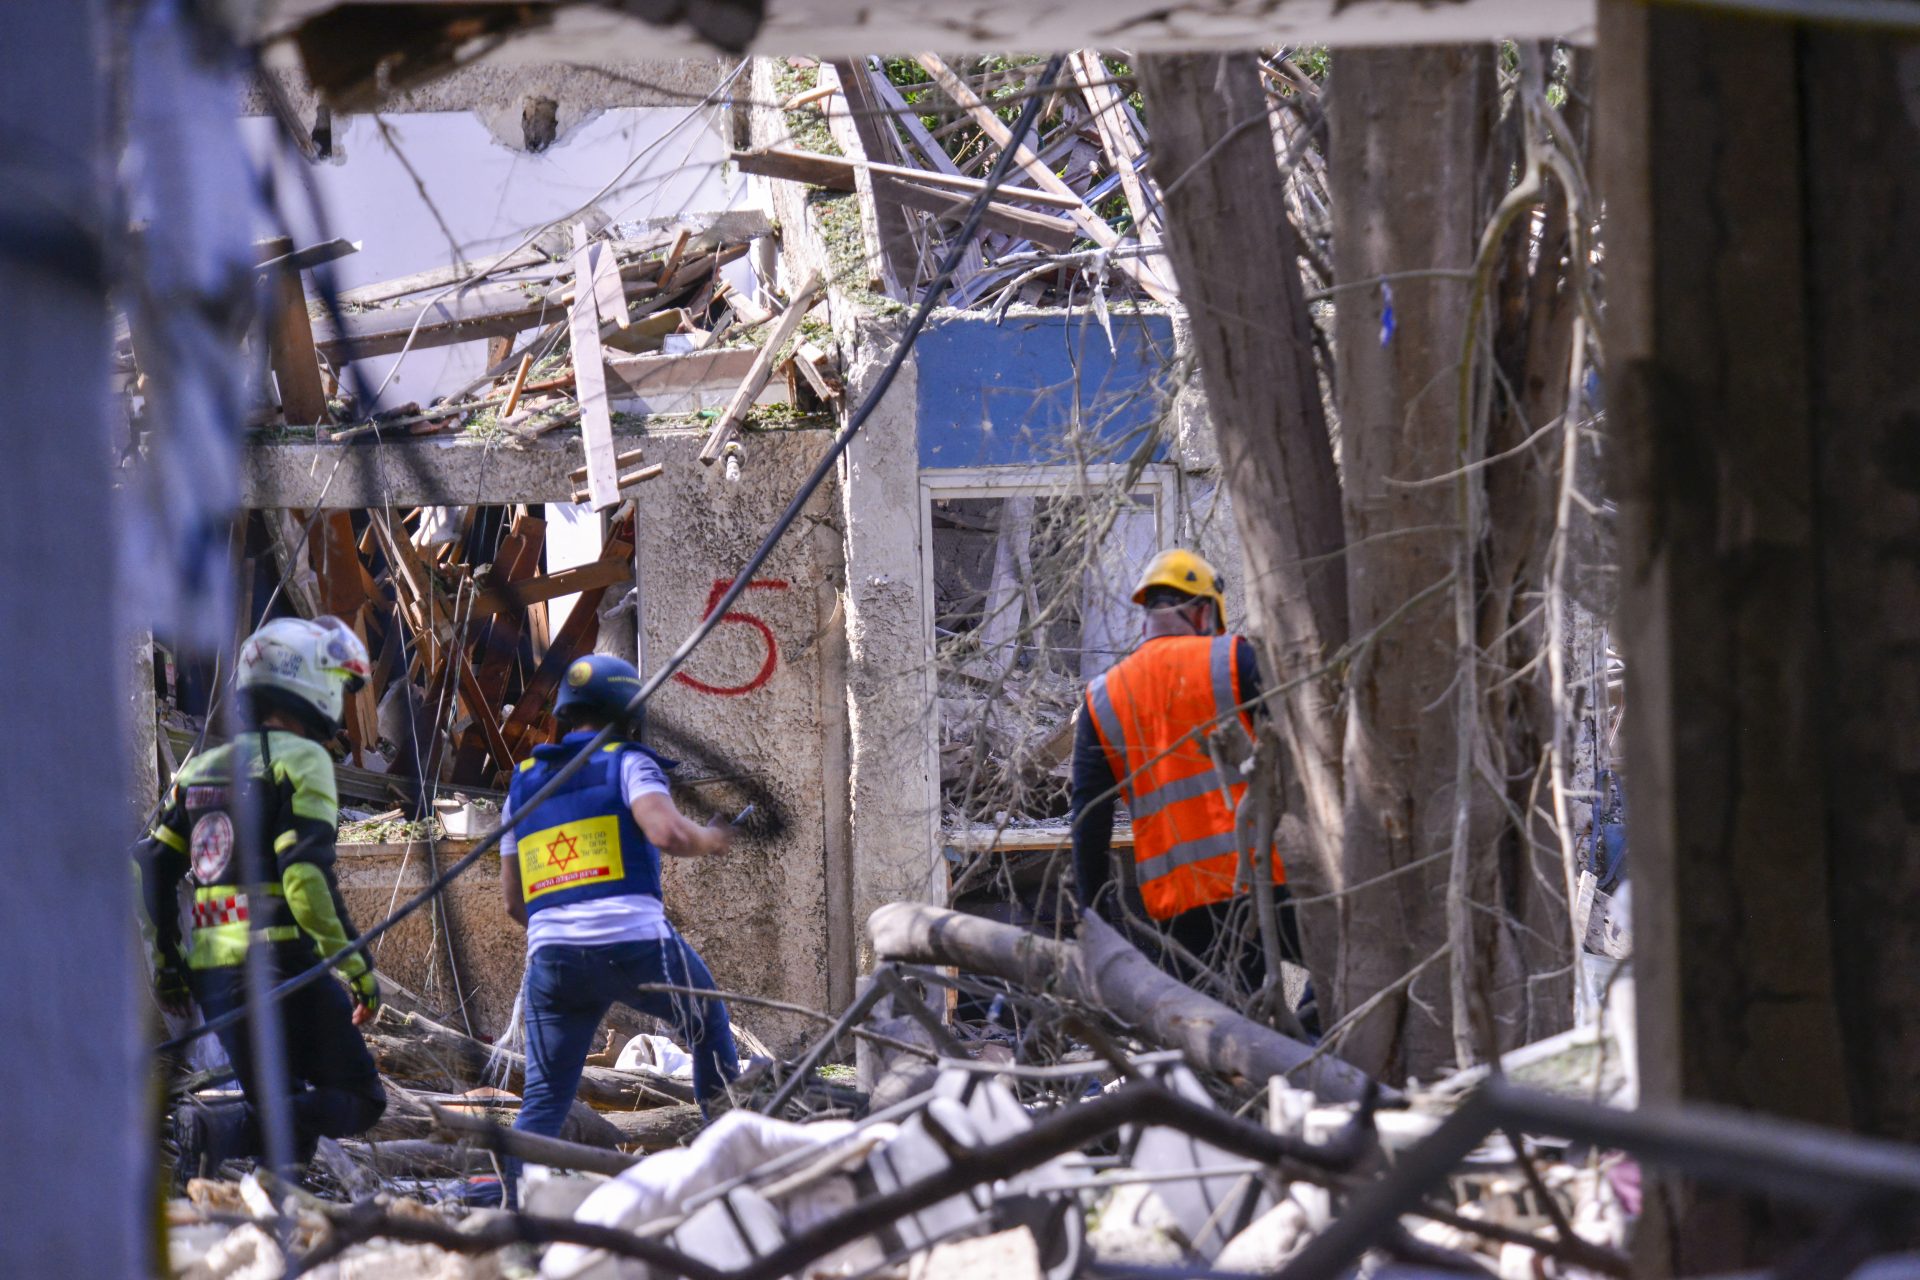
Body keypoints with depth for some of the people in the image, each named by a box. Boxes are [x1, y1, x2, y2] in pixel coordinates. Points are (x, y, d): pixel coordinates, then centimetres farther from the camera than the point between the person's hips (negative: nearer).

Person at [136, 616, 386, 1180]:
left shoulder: (201, 769, 18)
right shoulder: (301, 760, -5)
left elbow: (150, 869, 14)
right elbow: (306, 872, -16)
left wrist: (165, 960, 22)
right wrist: (357, 964, -13)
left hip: (210, 976, 7)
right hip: (281, 964, -7)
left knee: (274, 1102, 18)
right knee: (359, 1100, -2)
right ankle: (225, 1131, -26)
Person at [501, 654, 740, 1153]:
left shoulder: (523, 784, 21)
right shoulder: (628, 763, 4)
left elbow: (513, 901, 20)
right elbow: (666, 832, -16)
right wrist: (707, 840, 5)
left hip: (550, 955, 4)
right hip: (636, 941, -4)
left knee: (544, 1096, 4)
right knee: (710, 1030, 22)